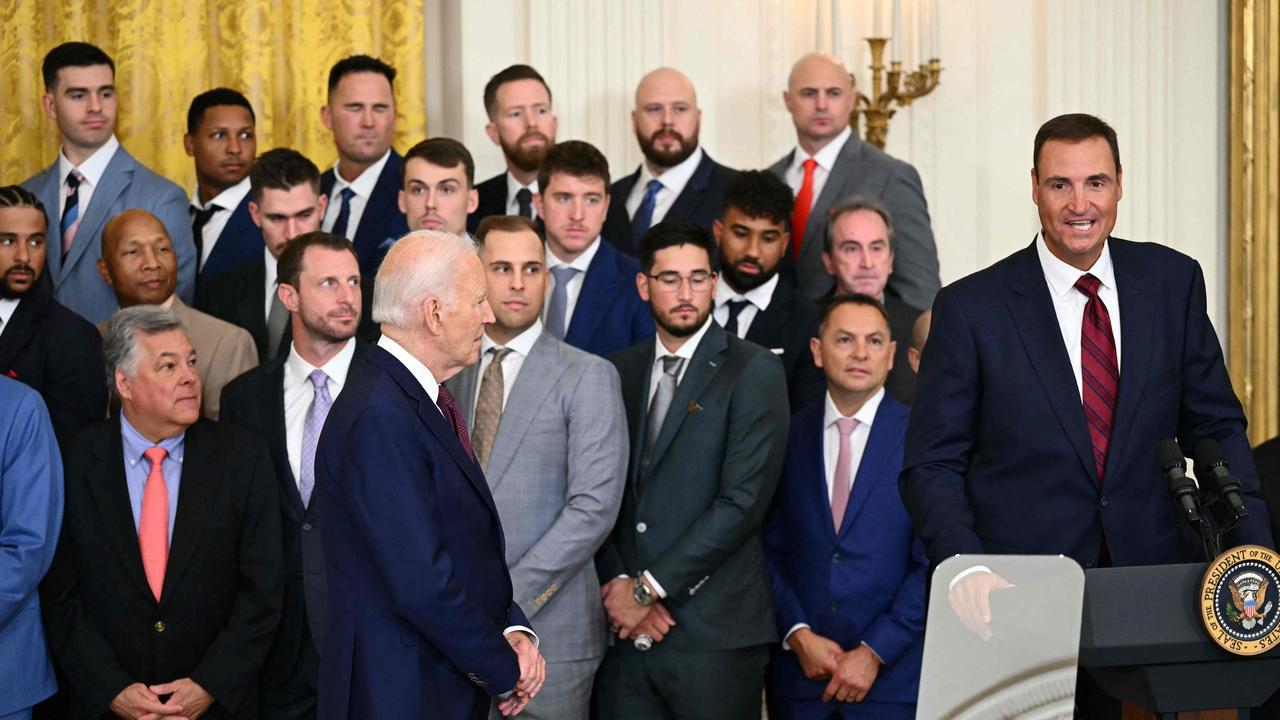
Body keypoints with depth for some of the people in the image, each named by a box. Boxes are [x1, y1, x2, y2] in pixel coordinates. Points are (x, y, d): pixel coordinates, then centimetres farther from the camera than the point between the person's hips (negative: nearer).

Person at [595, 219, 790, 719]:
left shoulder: (753, 371, -2)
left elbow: (743, 501, -11)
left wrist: (649, 586, -11)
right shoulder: (616, 374, 13)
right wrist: (620, 586, -7)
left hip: (714, 635, -4)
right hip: (625, 636, 4)